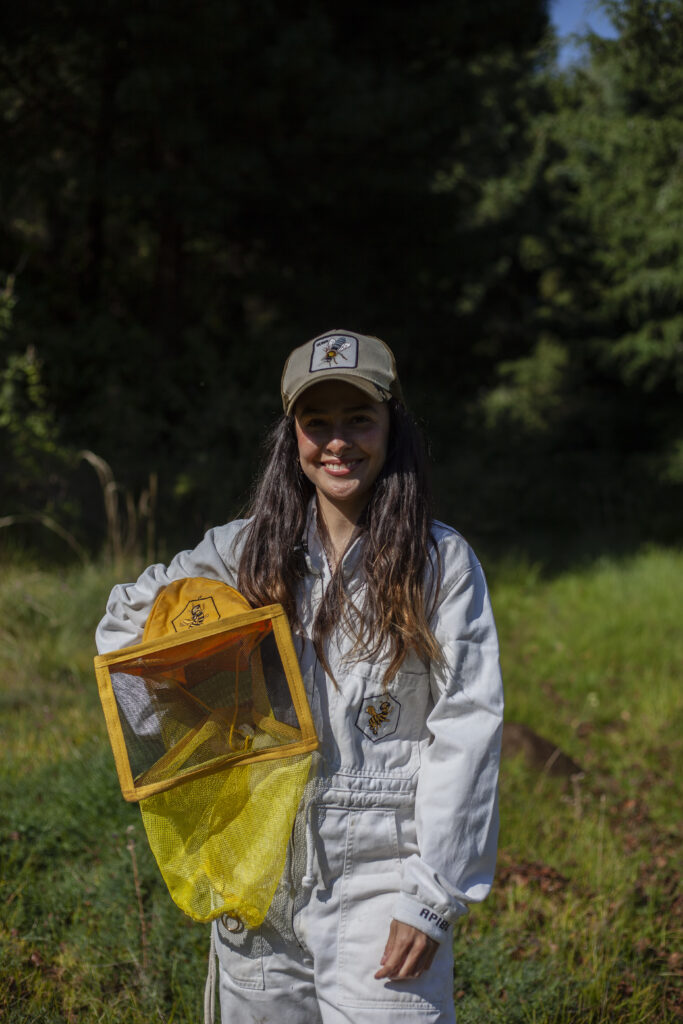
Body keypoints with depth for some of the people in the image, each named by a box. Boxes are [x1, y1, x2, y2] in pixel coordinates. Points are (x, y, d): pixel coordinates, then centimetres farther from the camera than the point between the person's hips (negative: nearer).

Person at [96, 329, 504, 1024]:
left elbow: (465, 732, -7)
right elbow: (126, 621, 18)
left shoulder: (440, 563, -3)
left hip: (380, 882, -3)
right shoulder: (250, 552, 6)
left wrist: (432, 898, -12)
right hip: (258, 884, 3)